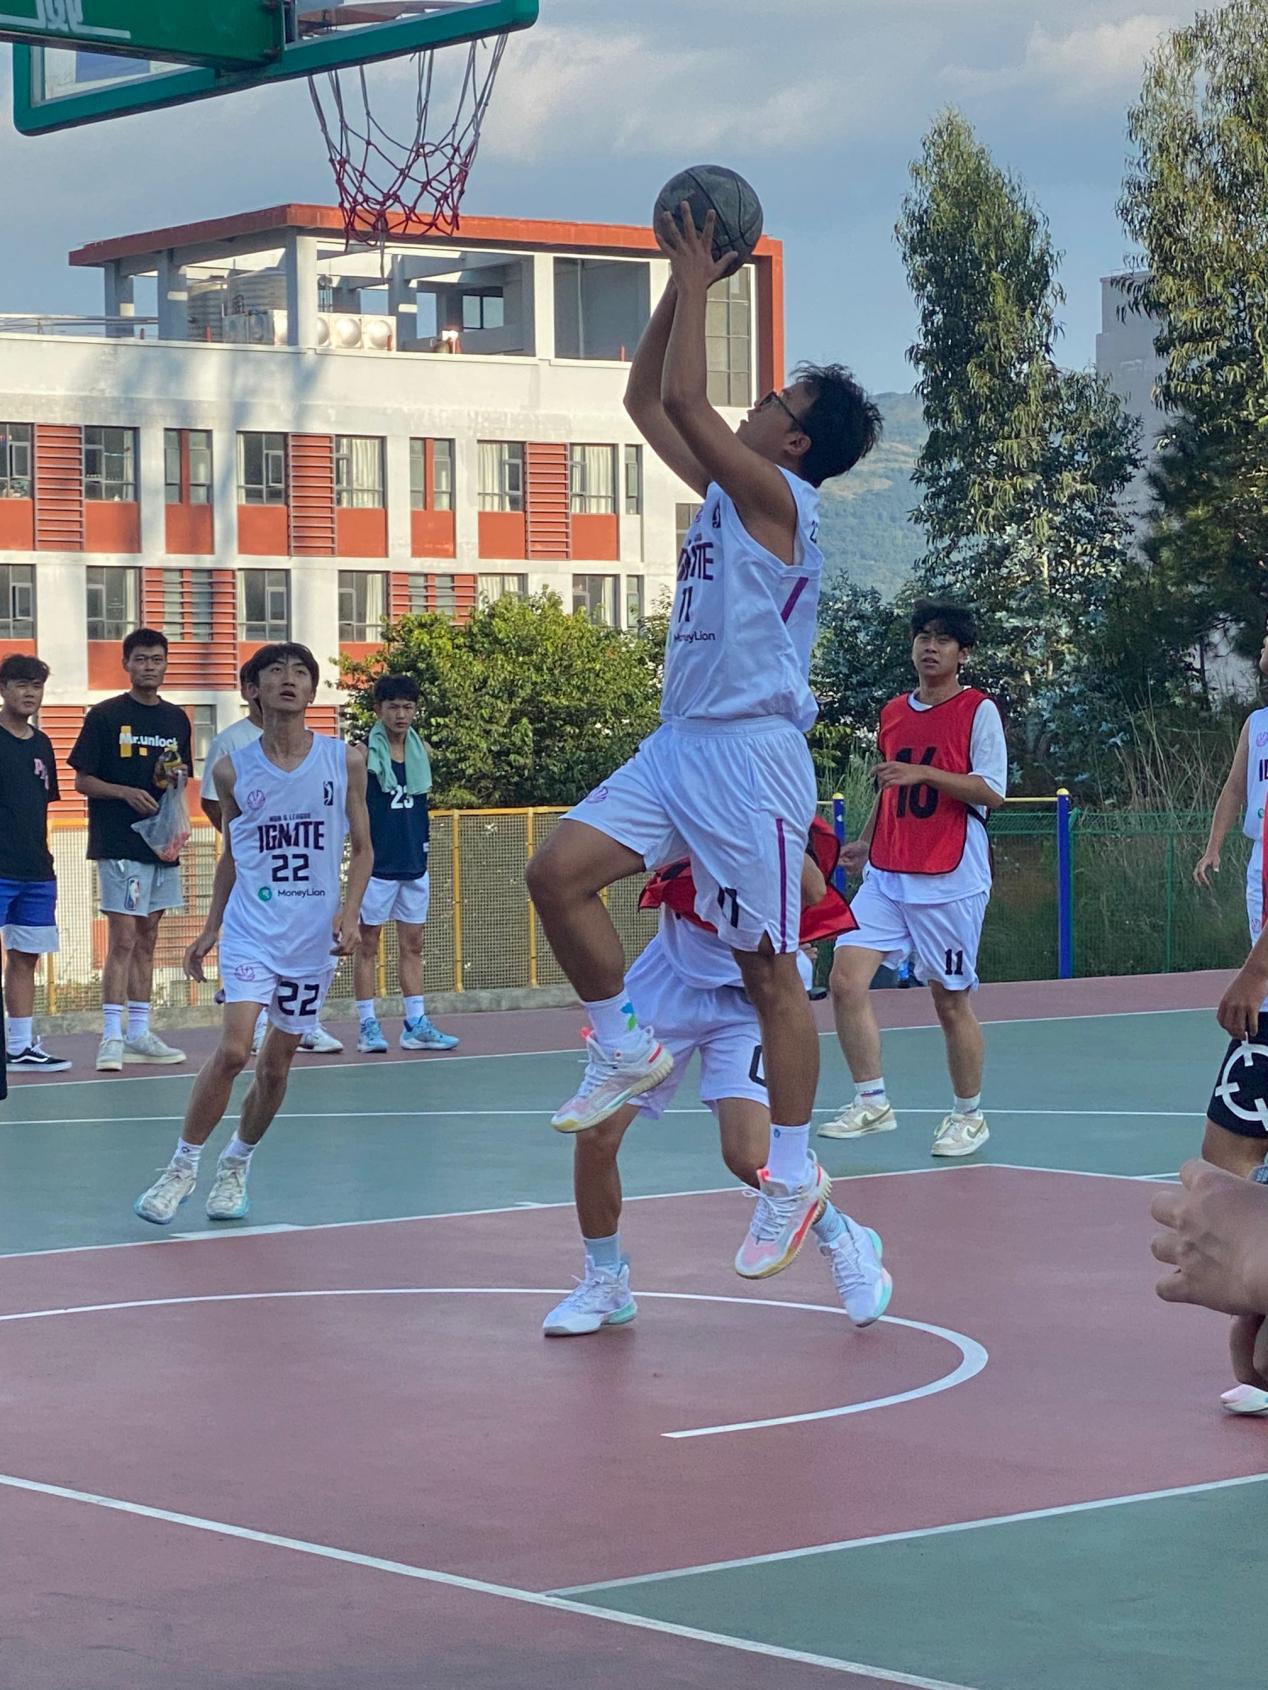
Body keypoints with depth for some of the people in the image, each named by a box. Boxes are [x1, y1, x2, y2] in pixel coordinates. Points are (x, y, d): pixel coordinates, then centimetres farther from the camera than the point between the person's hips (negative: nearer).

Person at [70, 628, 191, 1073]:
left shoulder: (177, 719, 12)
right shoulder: (105, 716, -3)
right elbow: (82, 781, -4)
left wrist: (175, 779, -4)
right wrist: (126, 792, -19)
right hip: (118, 844, -6)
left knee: (147, 940, 10)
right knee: (122, 940, -10)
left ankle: (139, 1034, 15)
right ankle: (112, 1038, -9)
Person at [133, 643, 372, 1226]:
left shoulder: (345, 761, -1)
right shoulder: (233, 770, 0)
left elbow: (361, 848, 6)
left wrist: (349, 913, -8)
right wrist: (210, 929, 11)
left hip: (314, 935, 1)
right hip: (250, 929, -1)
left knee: (278, 1063, 8)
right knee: (233, 1049, -17)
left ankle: (235, 1165, 29)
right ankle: (183, 1164, -2)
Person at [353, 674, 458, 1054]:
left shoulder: (420, 751, 8)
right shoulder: (365, 754, -9)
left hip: (414, 864, 6)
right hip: (376, 864, -6)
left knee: (412, 945, 9)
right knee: (368, 944, 2)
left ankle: (416, 1025, 13)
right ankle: (368, 1026, 6)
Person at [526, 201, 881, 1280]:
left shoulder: (779, 498, -11)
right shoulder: (726, 490, 14)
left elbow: (684, 398, -20)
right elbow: (647, 399, 22)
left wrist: (698, 280, -9)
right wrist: (682, 287, 13)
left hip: (749, 754, -8)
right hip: (678, 745, 8)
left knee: (769, 969, -2)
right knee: (559, 873, -7)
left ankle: (795, 1173, 5)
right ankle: (629, 1049, 7)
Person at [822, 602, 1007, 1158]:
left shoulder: (978, 710, -3)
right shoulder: (893, 713, 15)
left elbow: (990, 791, -11)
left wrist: (924, 773, -21)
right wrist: (865, 841, 15)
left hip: (951, 880, -6)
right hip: (886, 876, 6)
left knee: (951, 1000, 1)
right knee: (846, 980, -9)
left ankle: (968, 1115, 17)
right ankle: (872, 1102, 0)